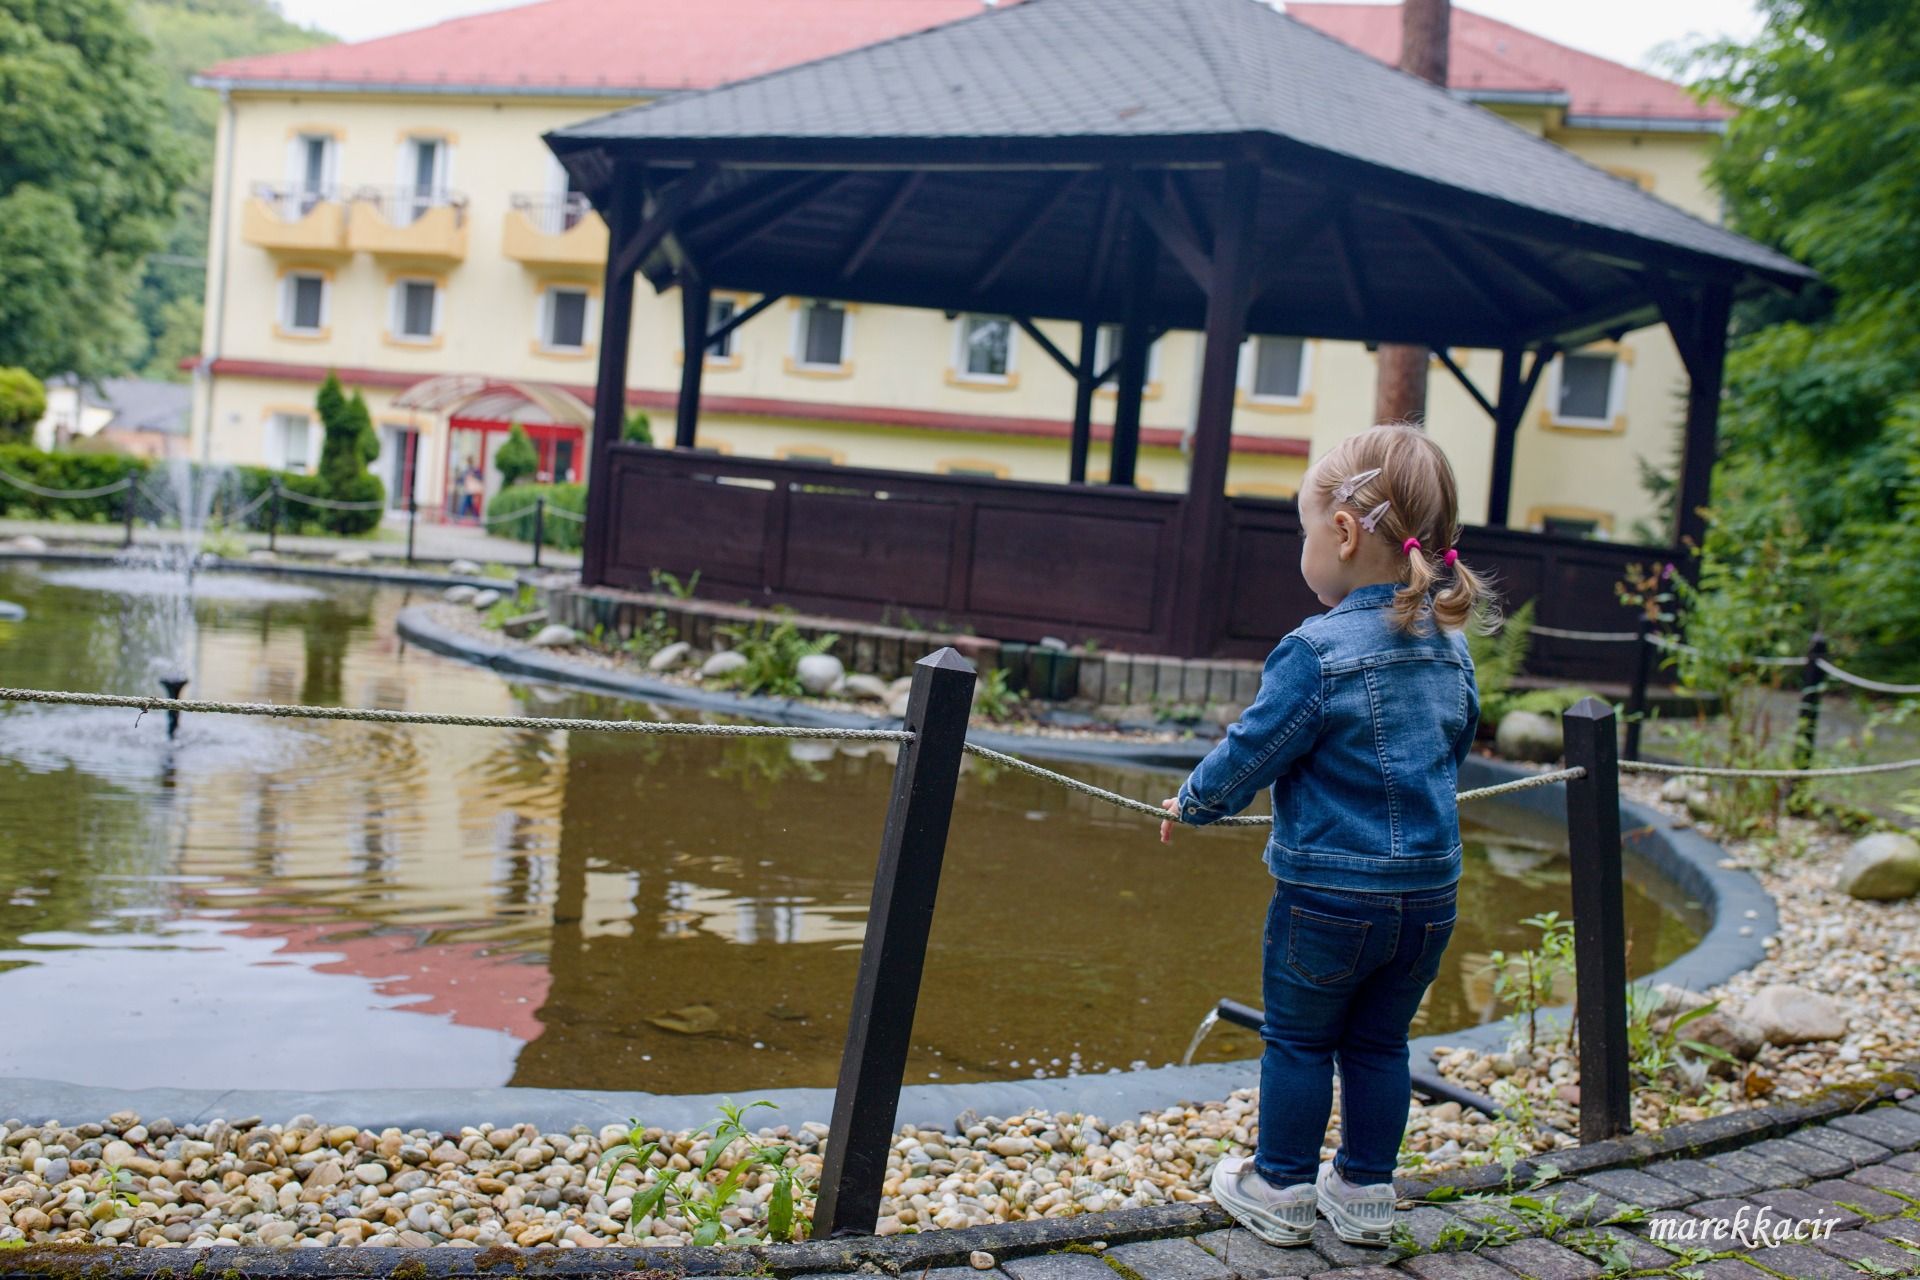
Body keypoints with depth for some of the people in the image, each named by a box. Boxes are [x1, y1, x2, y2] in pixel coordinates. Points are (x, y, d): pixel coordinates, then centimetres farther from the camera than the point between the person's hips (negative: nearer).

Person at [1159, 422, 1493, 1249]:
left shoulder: (1319, 653, -20)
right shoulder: (1451, 650, 2)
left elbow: (1250, 753, -13)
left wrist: (1192, 804, 5)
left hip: (1327, 893, -6)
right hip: (1428, 891, 6)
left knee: (1298, 1040, 11)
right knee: (1379, 1045, 18)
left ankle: (1280, 1190, 24)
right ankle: (1365, 1195, 29)